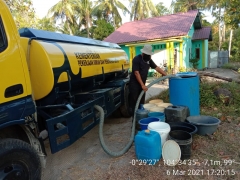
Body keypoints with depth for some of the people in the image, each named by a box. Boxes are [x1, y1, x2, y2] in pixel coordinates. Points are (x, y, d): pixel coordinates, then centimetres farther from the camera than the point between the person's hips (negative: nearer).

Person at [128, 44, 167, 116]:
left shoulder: (149, 60, 7)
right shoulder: (136, 59, -16)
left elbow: (156, 68, 11)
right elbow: (136, 73, -21)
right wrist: (142, 85, -24)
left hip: (142, 84, 8)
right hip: (134, 84, -7)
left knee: (141, 102, 11)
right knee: (134, 102, -3)